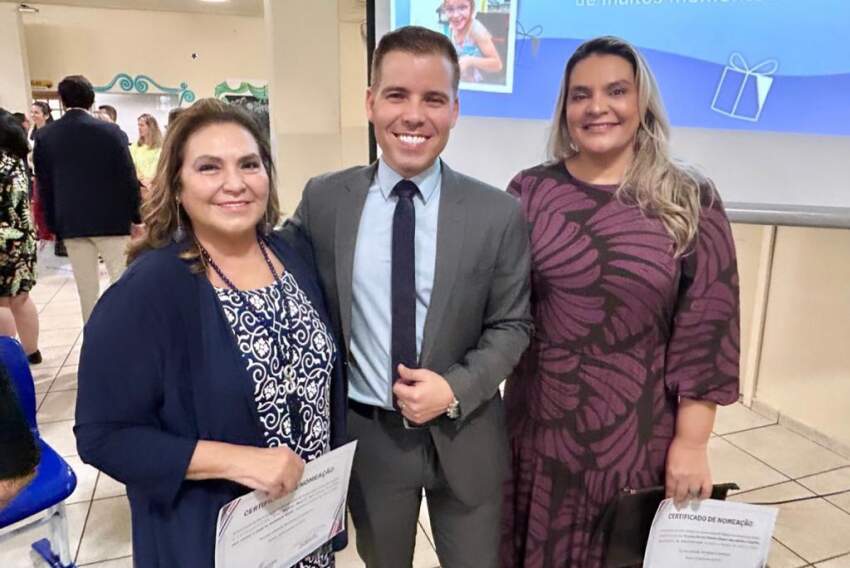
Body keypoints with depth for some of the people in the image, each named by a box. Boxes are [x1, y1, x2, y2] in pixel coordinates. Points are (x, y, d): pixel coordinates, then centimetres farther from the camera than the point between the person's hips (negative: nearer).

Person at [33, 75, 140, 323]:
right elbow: (128, 176, -7)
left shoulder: (44, 135, 2)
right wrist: (136, 215, 2)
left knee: (85, 286, 10)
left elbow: (44, 184, 5)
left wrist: (53, 224, 13)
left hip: (71, 222, 3)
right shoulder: (109, 130, -8)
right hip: (111, 219, -3)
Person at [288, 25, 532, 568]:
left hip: (465, 438, 0)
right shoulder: (324, 199, -7)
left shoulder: (499, 213, -10)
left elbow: (512, 324, -3)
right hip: (364, 436, 1)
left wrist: (456, 389, -18)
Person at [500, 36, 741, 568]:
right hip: (541, 424, 1)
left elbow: (708, 328, -6)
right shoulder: (530, 191, -3)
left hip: (640, 432, -1)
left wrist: (691, 442, -7)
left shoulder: (692, 201, -7)